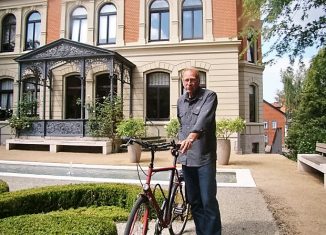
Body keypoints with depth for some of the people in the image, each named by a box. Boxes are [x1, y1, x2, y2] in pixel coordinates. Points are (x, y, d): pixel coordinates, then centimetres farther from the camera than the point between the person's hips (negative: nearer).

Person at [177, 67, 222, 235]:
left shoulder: (209, 96, -7)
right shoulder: (180, 101, 12)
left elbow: (204, 118, -25)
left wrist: (192, 137, -41)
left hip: (205, 157, -5)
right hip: (186, 157, 6)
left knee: (208, 200, -3)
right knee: (193, 201, 13)